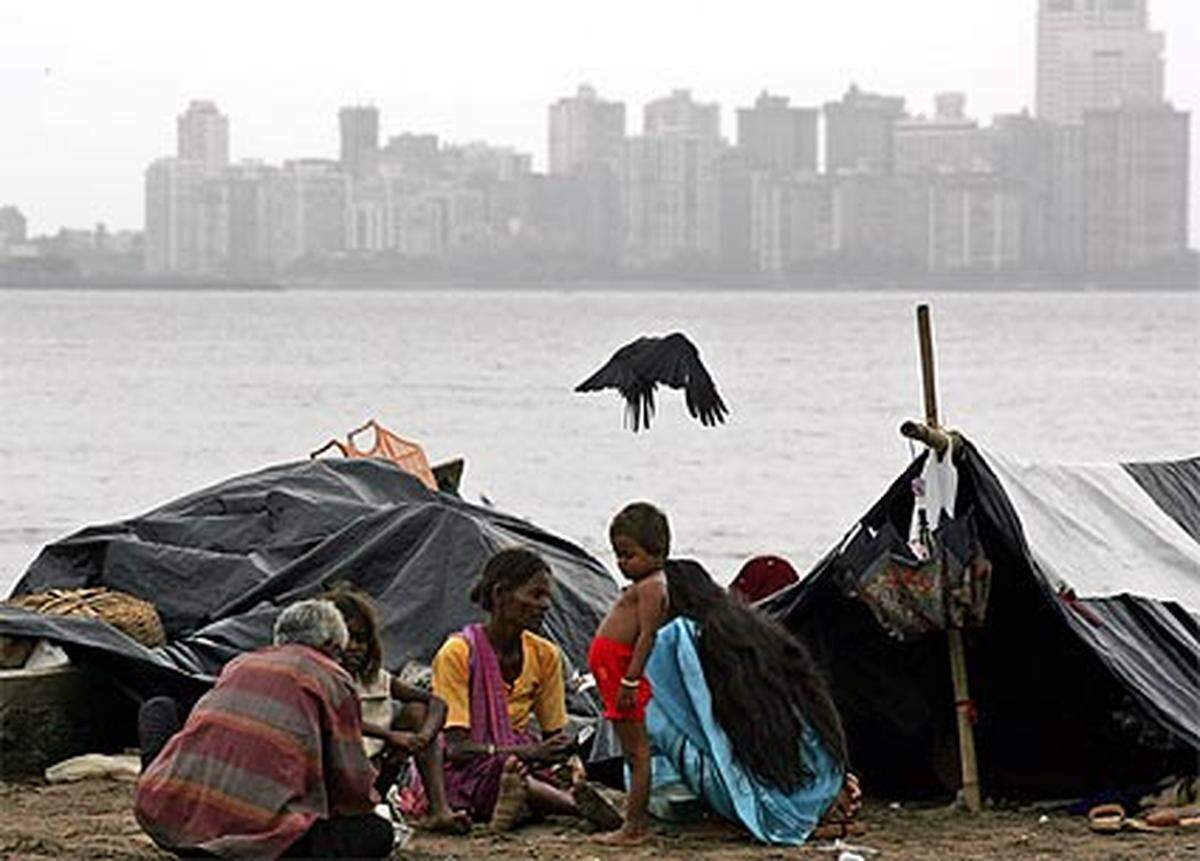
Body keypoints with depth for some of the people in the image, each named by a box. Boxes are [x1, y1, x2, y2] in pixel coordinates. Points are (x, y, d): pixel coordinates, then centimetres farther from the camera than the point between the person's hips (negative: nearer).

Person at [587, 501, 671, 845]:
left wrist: (630, 681, -25)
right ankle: (634, 823, 17)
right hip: (615, 677, 11)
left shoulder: (650, 588, -13)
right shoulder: (644, 586, 19)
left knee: (637, 753, -7)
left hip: (627, 678, -11)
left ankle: (634, 828, -6)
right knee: (635, 754, 13)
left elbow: (647, 636, -21)